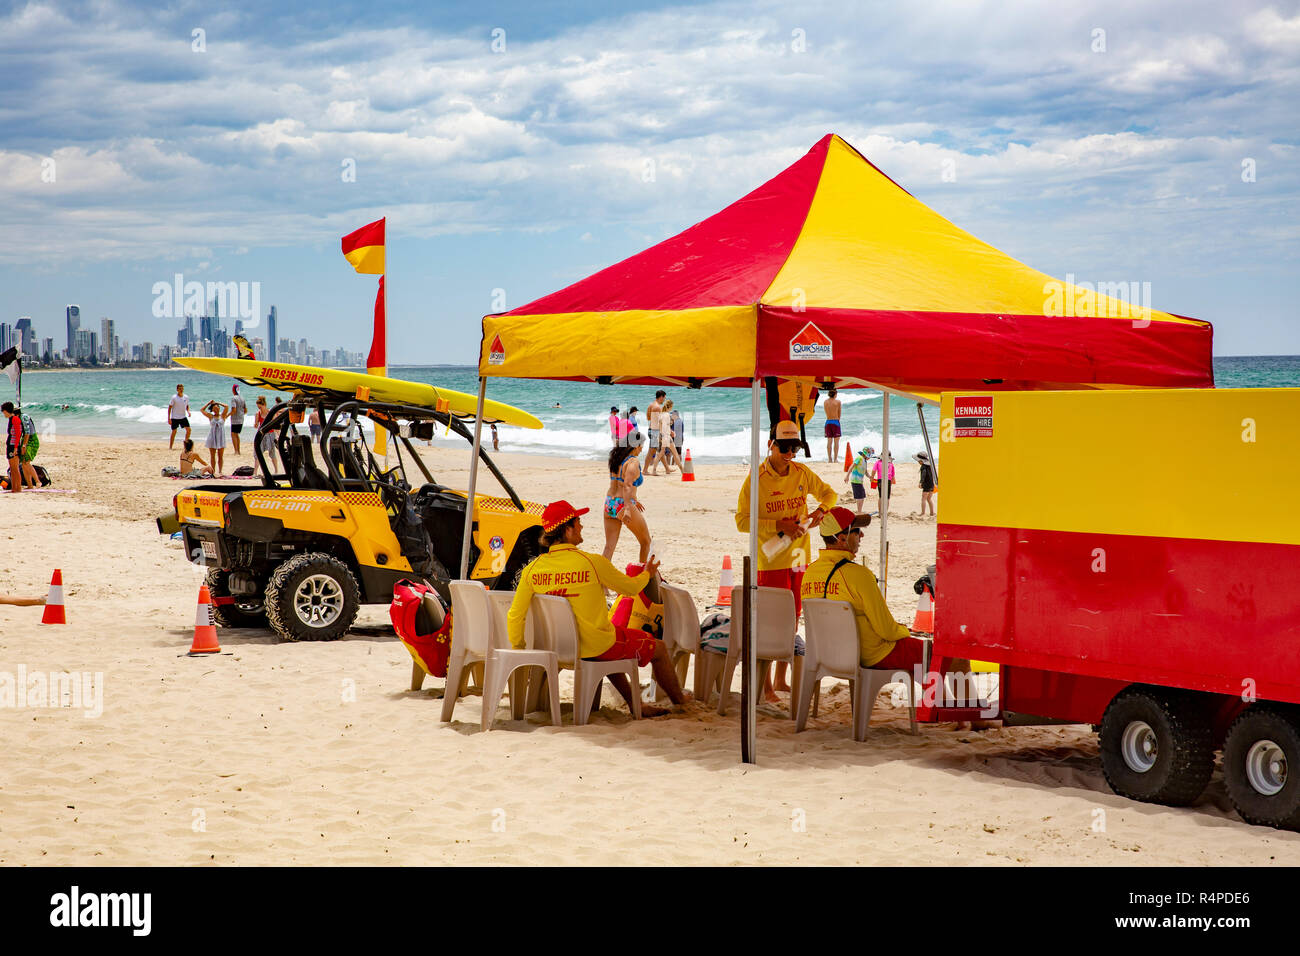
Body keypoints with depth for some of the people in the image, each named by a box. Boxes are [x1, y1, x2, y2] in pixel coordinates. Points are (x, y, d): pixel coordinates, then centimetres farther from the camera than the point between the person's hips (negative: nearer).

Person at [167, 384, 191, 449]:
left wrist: (188, 411, -4)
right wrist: (169, 418, -12)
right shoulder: (174, 397, -10)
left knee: (188, 429, -4)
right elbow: (169, 407, -8)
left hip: (183, 417, 4)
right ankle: (170, 446, 8)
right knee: (174, 432, 0)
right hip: (175, 417, -4)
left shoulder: (186, 397, 3)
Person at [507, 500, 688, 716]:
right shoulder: (592, 562, -20)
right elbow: (631, 587, -3)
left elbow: (515, 616, -5)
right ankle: (679, 701, 39)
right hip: (597, 646, -6)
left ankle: (635, 704, 45)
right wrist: (647, 574, 19)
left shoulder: (533, 569, -8)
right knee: (658, 648, 19)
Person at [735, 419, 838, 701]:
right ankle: (765, 685, -1)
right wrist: (778, 525, -20)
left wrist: (820, 510, -2)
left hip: (799, 558, 6)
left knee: (792, 619, 11)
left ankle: (781, 679, 22)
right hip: (771, 561, -6)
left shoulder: (802, 473, 5)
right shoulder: (756, 479, -10)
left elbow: (829, 493, 20)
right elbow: (742, 520, -13)